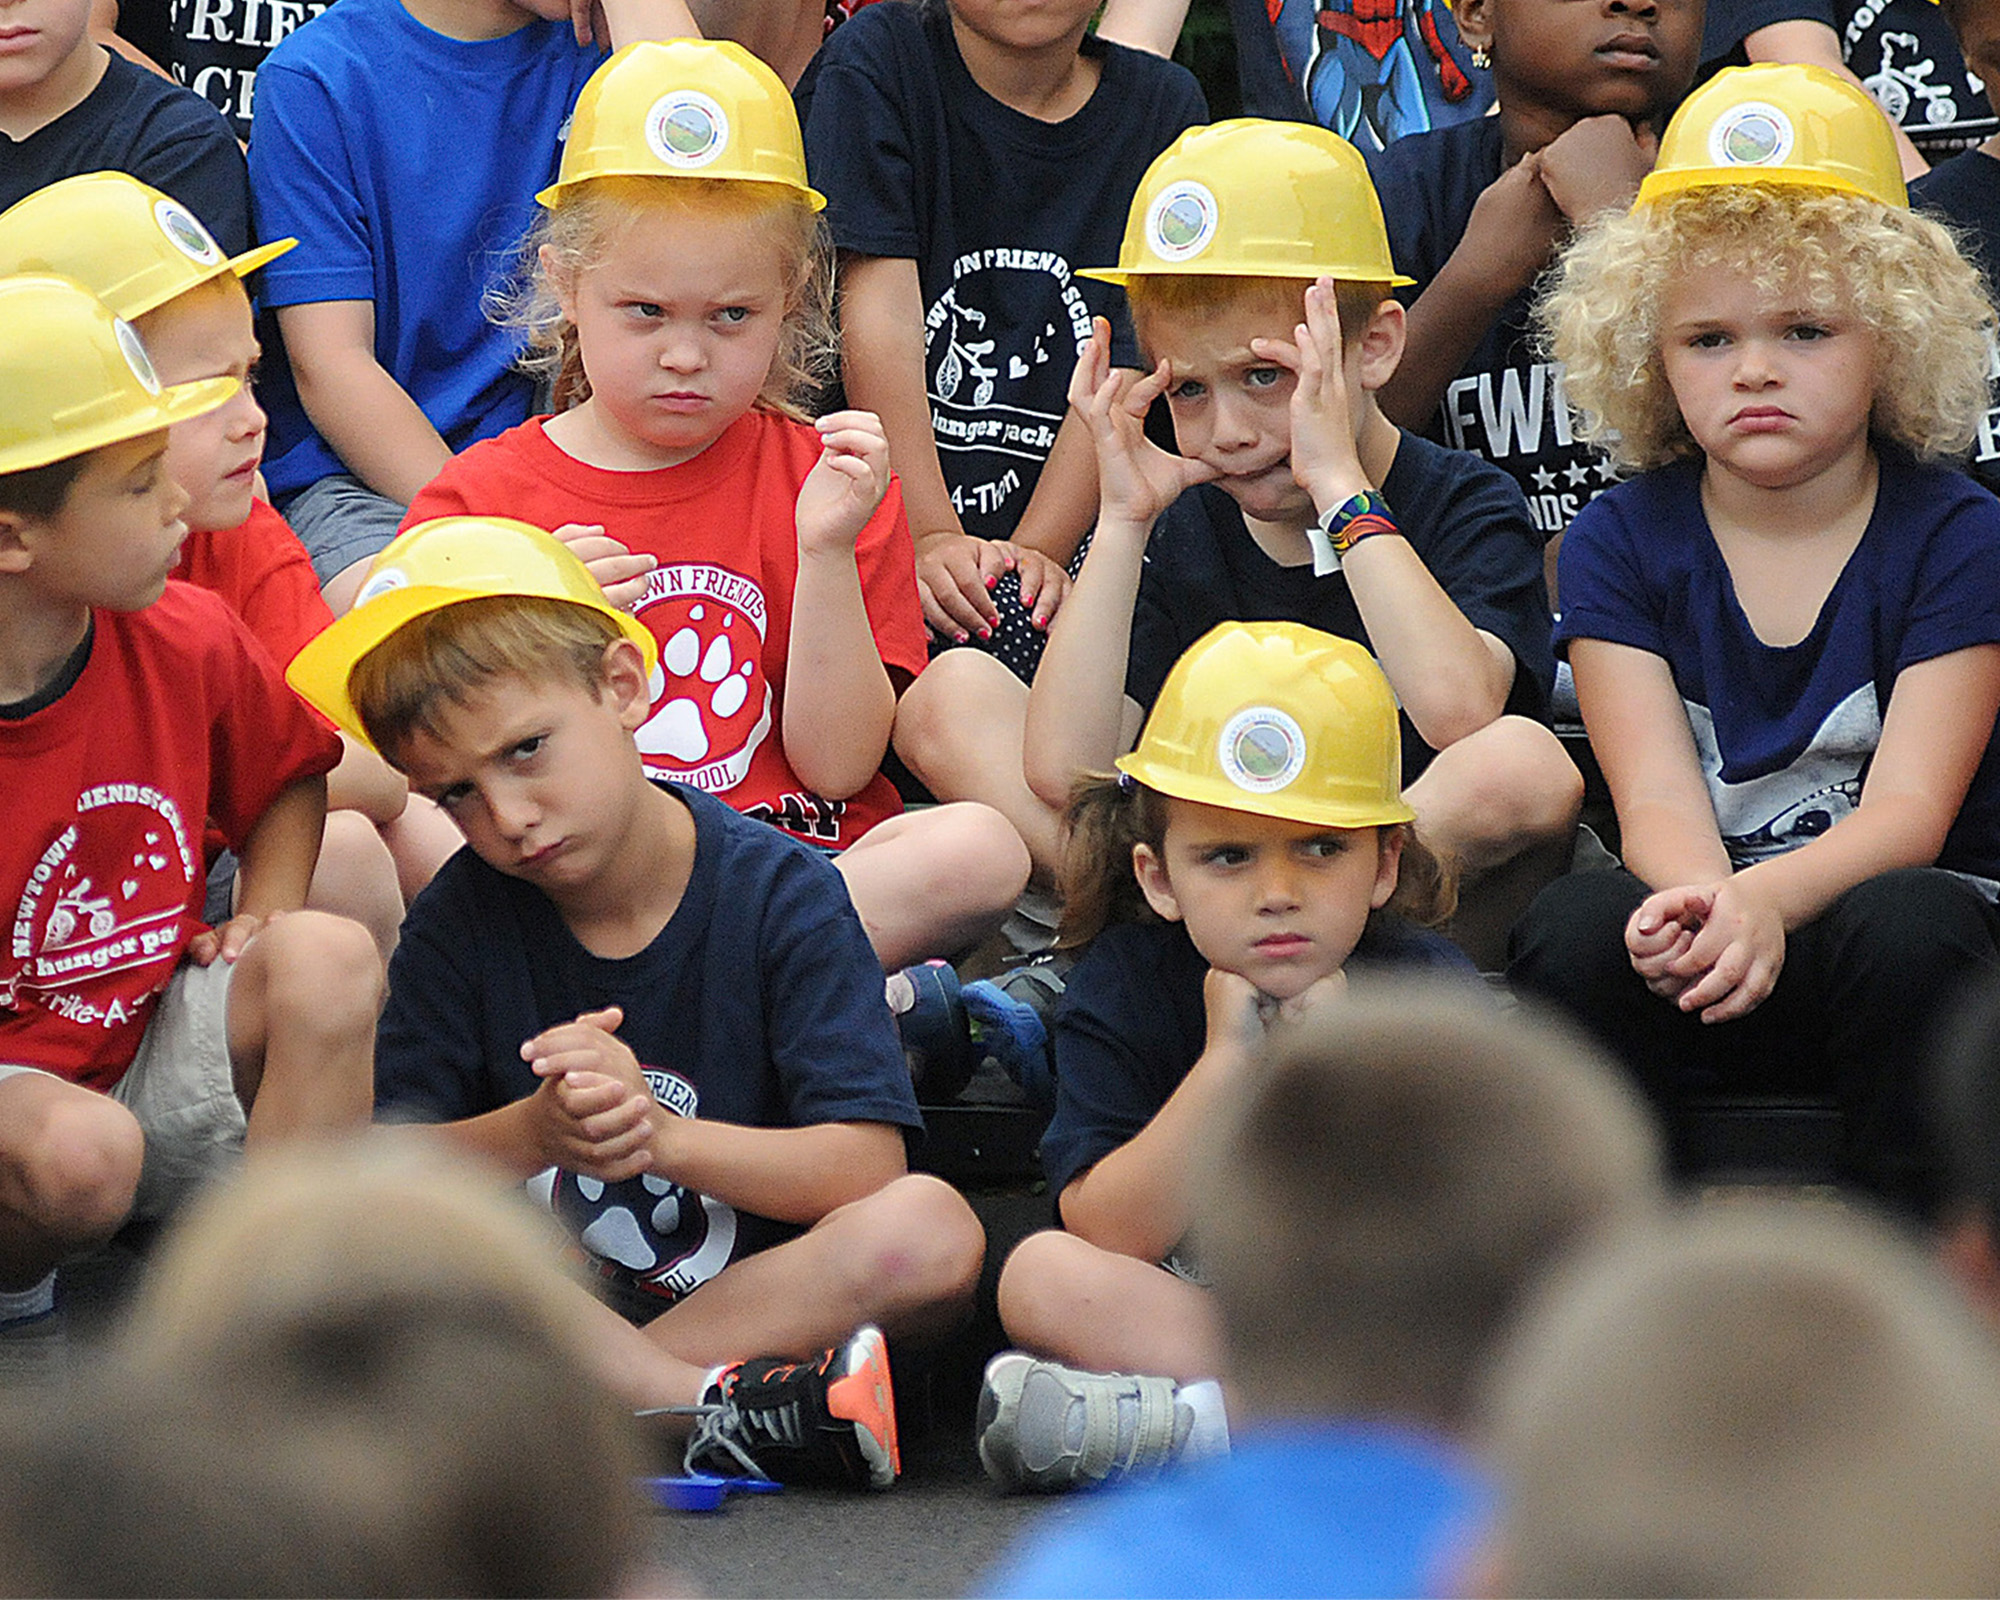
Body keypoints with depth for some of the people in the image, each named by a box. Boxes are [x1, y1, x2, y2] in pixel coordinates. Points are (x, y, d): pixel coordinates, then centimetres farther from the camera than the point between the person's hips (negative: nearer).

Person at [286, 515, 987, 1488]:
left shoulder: (778, 892, -6)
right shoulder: (461, 918, 1)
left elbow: (866, 1166, -15)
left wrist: (661, 1135, -29)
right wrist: (530, 1134, -24)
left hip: (754, 1288, -1)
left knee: (933, 1227, -31)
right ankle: (731, 1411, -33)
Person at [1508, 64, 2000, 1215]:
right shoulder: (1622, 542, 4)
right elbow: (1658, 798, -9)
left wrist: (1763, 900, -37)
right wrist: (1703, 905, -35)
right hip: (1709, 956, 1)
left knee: (1908, 926, -36)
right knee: (1572, 930, -30)